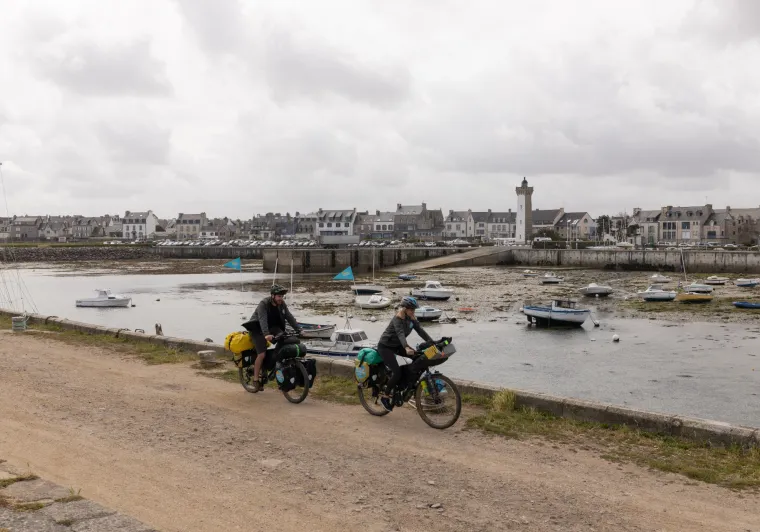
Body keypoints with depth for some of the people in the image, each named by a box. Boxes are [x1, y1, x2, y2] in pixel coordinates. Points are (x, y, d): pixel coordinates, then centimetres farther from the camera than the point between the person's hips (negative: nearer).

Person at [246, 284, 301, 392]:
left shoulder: (282, 304, -5)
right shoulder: (263, 304, -24)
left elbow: (289, 317, -6)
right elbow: (262, 320, -37)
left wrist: (298, 330, -17)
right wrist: (266, 334, -51)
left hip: (272, 327, 6)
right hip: (258, 329, -5)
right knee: (262, 354, -19)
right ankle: (255, 380, -7)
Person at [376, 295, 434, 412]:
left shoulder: (411, 318, -3)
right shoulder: (397, 319, -26)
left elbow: (420, 330, -8)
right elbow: (400, 333, -42)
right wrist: (406, 348, -59)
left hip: (397, 345, 8)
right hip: (385, 346, -8)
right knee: (397, 372, -22)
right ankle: (385, 397, -5)